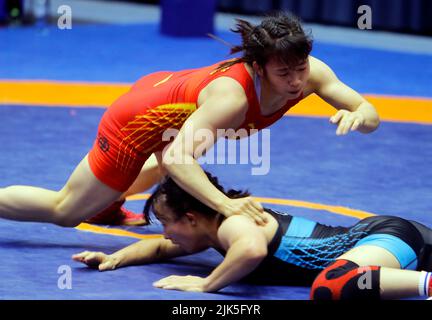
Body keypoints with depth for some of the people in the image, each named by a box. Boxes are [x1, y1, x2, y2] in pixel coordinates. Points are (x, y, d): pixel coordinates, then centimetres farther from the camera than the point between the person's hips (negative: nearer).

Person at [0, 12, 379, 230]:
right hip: (139, 123, -7)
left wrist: (357, 116, -44)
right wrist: (225, 203, -60)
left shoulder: (309, 72, -25)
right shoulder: (231, 95, -44)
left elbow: (371, 115, -20)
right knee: (65, 211, 12)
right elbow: (175, 158, -48)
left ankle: (109, 202, 59)